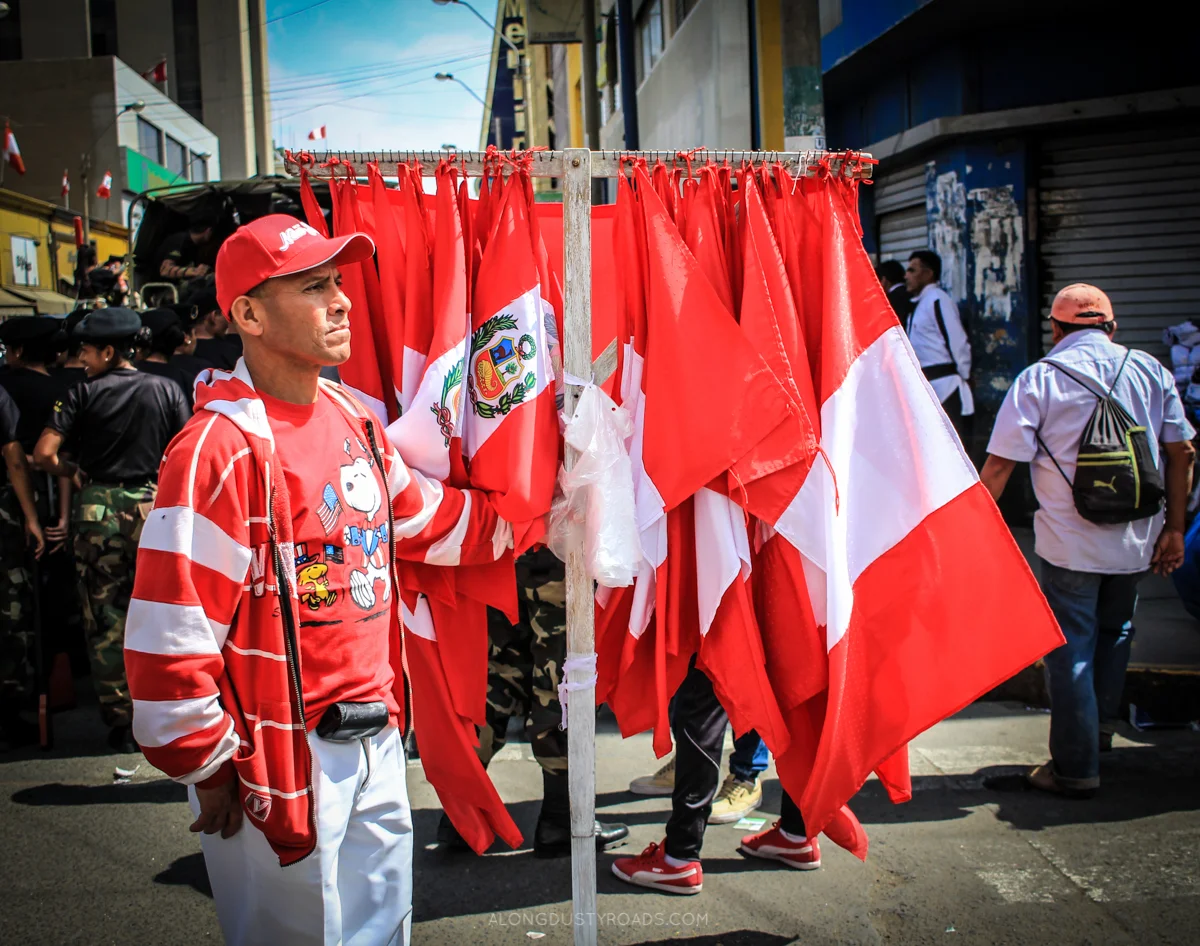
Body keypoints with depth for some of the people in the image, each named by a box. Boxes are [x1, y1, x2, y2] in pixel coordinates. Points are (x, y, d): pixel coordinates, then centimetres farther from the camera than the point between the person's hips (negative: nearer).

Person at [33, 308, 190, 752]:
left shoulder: (84, 394, -3)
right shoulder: (166, 390, 2)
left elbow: (43, 454, -10)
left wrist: (71, 471, 9)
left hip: (99, 508, -1)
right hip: (153, 504, 2)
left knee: (105, 619, 7)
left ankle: (120, 724, 10)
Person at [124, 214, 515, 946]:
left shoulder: (353, 419, 6)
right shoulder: (221, 450, -20)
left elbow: (428, 519, 20)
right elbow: (170, 642, -21)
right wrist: (215, 773, -13)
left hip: (377, 741, 8)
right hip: (283, 765, -7)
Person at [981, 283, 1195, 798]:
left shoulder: (1038, 378, -6)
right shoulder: (1149, 370, 3)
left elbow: (999, 464, -10)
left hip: (1069, 540, -4)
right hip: (1136, 538, 4)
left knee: (1070, 649, 4)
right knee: (1115, 631, 24)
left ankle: (1075, 768, 8)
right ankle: (1101, 725, 37)